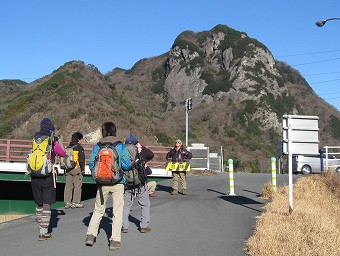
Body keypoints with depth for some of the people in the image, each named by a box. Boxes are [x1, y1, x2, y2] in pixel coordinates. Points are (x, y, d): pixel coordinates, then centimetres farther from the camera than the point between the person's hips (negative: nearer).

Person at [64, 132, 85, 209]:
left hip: (68, 169, 6)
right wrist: (83, 169, -4)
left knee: (68, 186, 8)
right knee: (77, 186, 1)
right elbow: (82, 159, -10)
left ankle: (67, 202, 8)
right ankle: (76, 202, 2)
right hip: (77, 169, -6)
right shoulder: (79, 147, -7)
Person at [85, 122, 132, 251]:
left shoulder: (97, 147, -1)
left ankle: (90, 235, 13)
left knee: (98, 210, 18)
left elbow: (91, 165, 0)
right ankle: (115, 240, 6)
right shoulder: (121, 146, -4)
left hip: (102, 183, 2)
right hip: (118, 183, -2)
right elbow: (127, 165, -7)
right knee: (117, 211, 6)